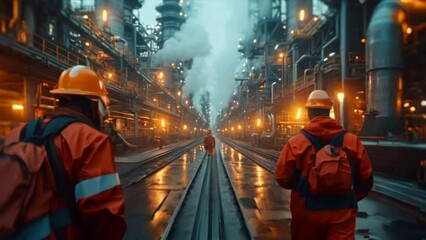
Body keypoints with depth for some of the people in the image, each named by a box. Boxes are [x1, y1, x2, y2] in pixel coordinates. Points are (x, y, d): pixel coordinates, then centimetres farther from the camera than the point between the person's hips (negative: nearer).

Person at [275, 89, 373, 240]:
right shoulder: (353, 141, -5)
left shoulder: (295, 143, -12)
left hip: (308, 211, 0)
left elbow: (283, 178, -7)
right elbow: (366, 180, 0)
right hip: (342, 211, 1)